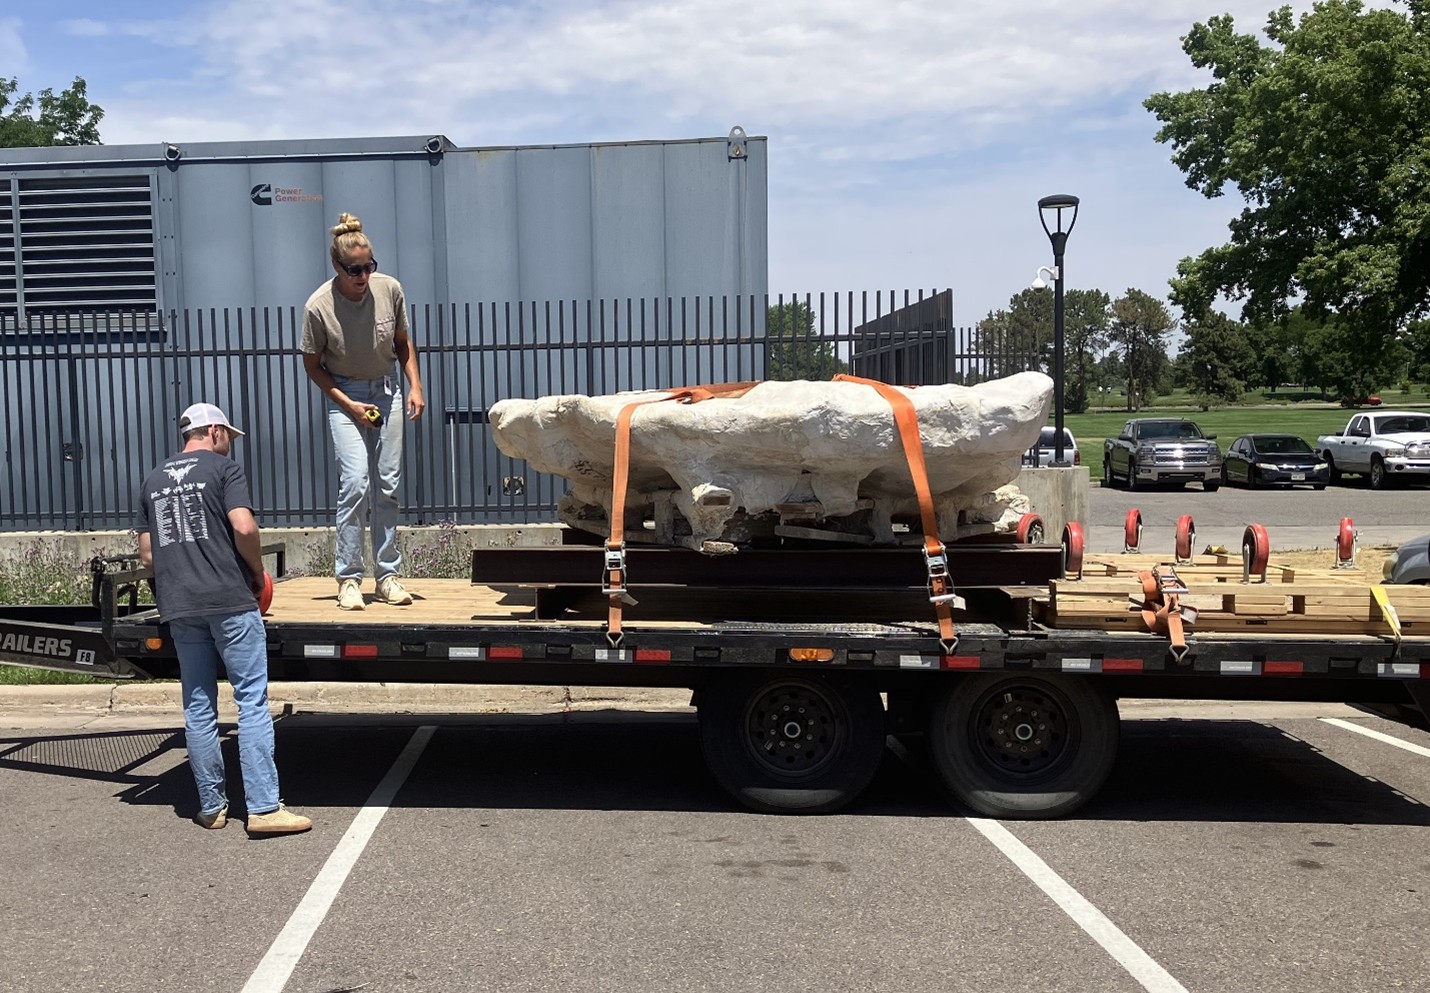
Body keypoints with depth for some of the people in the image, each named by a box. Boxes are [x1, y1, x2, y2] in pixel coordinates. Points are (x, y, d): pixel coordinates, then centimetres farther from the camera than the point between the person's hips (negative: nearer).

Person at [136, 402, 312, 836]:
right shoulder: (224, 468, -1)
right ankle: (263, 807, -7)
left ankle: (211, 806, 17)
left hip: (178, 606, 6)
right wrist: (258, 571, -1)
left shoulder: (154, 479, 17)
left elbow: (147, 554, 16)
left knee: (198, 706, 11)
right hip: (229, 600, -6)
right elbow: (244, 527, -15)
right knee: (252, 700, -4)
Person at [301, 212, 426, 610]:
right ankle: (349, 578, -5)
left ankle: (388, 575, 11)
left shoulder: (389, 289, -10)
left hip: (387, 391, 3)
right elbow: (312, 365, -6)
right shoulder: (319, 305, -18)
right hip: (345, 396, -3)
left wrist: (415, 387, -2)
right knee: (355, 482, -14)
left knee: (389, 484, 3)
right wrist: (348, 405, -14)